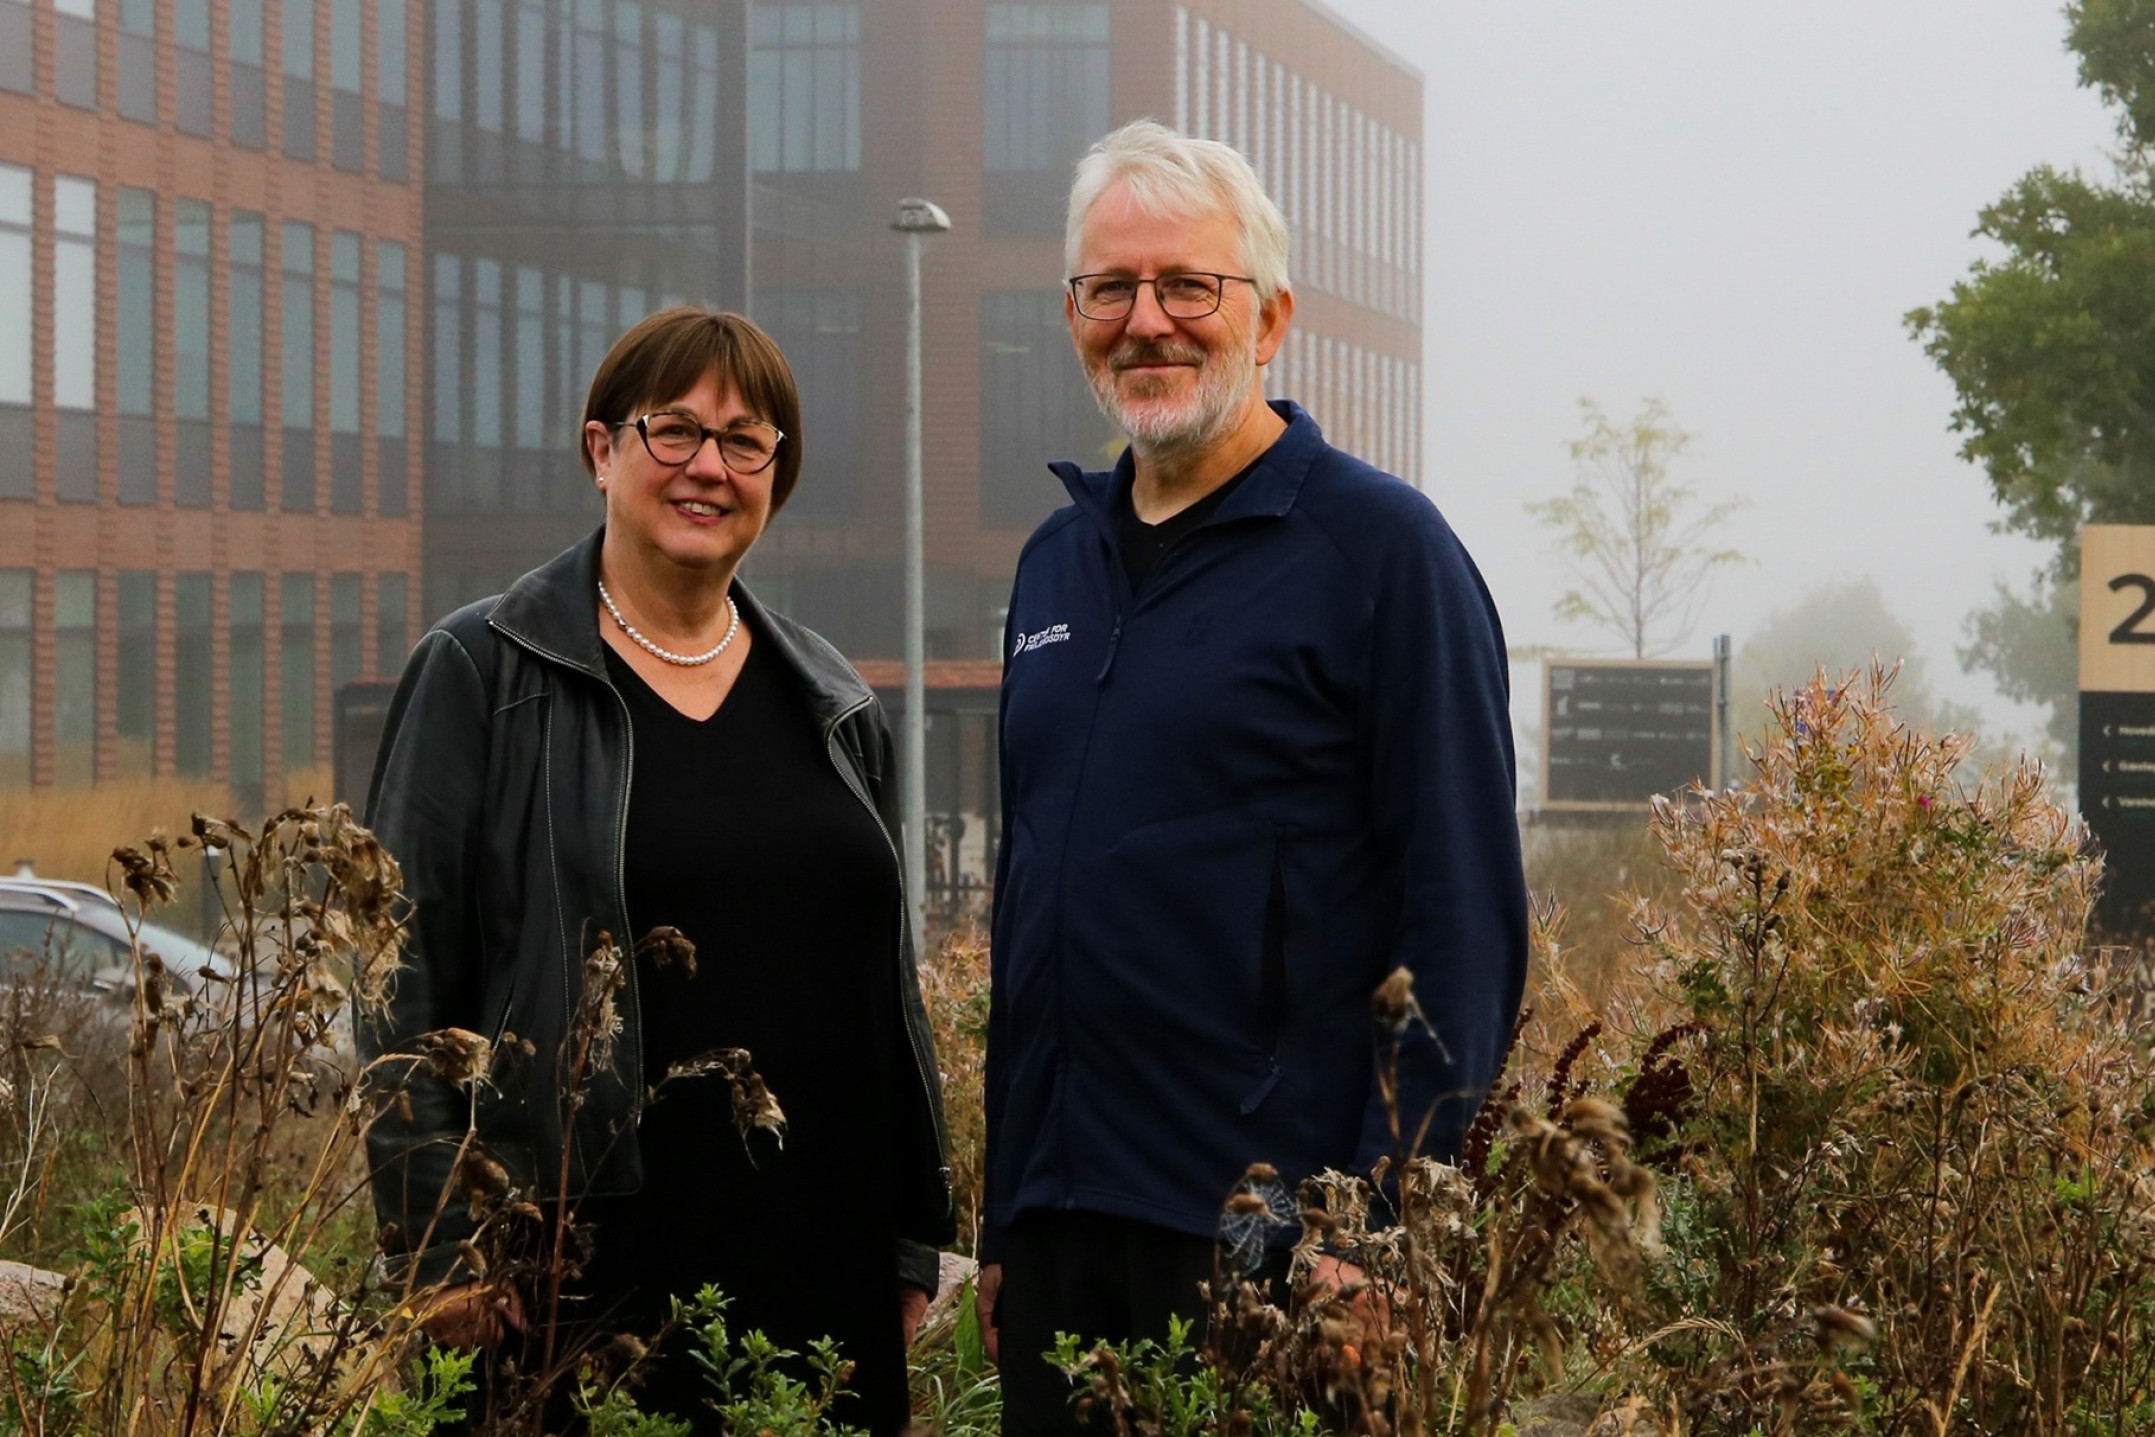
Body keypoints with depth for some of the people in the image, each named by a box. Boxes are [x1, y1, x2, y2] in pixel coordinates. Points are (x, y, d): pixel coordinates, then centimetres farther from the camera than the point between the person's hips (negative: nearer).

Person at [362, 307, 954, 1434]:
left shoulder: (830, 703, 14)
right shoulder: (486, 675, 0)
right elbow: (406, 976, -5)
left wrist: (915, 1237, 14)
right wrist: (441, 1245, -12)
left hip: (820, 1266, 4)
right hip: (586, 1274, -4)